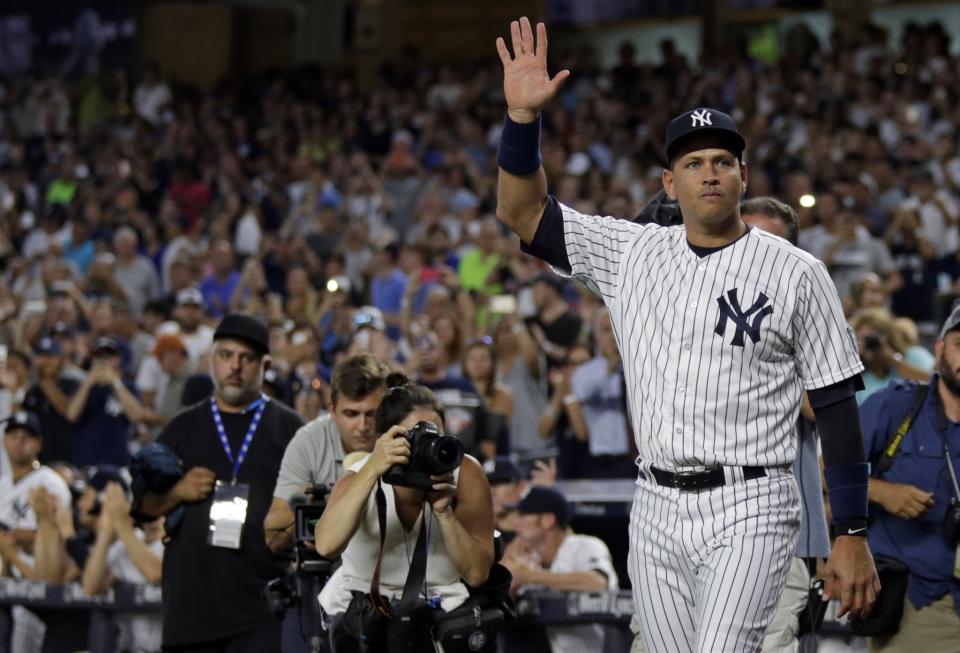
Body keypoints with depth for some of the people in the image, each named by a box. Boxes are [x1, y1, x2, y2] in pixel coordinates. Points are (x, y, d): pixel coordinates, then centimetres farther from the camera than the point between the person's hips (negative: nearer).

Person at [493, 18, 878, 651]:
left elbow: (837, 406, -2)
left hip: (748, 513, -5)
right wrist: (523, 115, -9)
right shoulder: (634, 254, 10)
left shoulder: (796, 273, -2)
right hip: (656, 511, 5)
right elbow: (524, 212, 7)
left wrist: (853, 537, -6)